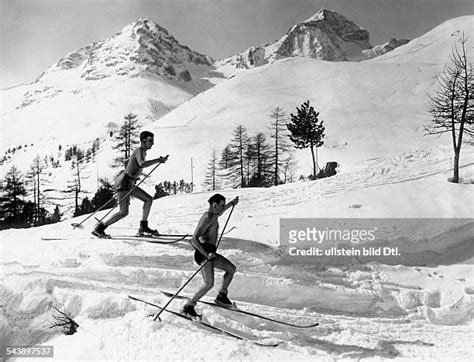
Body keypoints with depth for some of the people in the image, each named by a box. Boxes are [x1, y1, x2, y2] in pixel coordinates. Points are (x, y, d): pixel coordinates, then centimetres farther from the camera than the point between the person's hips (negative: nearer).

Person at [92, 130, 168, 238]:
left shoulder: (143, 152, 17)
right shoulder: (139, 151, -13)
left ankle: (143, 227, 9)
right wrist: (158, 160, -30)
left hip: (129, 184, 10)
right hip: (124, 182, -10)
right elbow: (142, 164, -35)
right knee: (123, 212, -12)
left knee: (148, 199, 7)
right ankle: (99, 229, -4)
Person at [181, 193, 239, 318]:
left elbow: (218, 213, 43)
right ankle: (188, 307, -10)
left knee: (231, 269, 17)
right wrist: (206, 254, -35)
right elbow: (194, 239, -26)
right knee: (209, 284, -19)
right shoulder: (208, 218, -18)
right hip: (203, 252, -10)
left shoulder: (212, 215, 13)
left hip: (209, 253, 10)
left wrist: (232, 204, 50)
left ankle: (221, 297, 27)